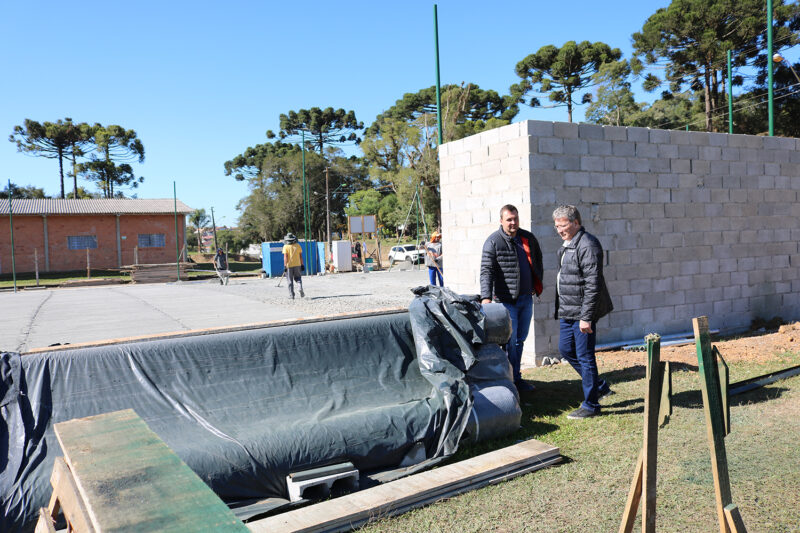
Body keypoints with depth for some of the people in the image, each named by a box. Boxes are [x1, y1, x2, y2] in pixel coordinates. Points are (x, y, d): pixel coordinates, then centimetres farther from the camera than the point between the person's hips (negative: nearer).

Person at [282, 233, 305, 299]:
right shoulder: (298, 245, 4)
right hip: (297, 264, 2)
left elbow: (285, 257, -11)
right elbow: (300, 256, 4)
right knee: (298, 278, 16)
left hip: (289, 265, -2)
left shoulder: (286, 246, -5)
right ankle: (300, 288, -11)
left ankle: (291, 295, 5)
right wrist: (302, 264, 9)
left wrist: (285, 266, -11)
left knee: (290, 280, 5)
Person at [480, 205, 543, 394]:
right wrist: (486, 297, -28)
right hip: (506, 300, -6)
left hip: (526, 298, 6)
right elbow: (486, 270, -17)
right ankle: (512, 380, 9)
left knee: (520, 339, 15)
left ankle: (516, 377, 28)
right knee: (510, 341, -4)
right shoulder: (493, 242, -10)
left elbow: (537, 261, 24)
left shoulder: (528, 238, 8)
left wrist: (537, 284, 19)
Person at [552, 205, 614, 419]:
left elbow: (593, 284, -22)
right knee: (566, 349, 16)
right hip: (568, 310, 10)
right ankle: (600, 386, 31)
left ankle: (591, 405, 12)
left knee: (585, 356, -1)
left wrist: (586, 317, -23)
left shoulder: (587, 245, -17)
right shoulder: (566, 245, 14)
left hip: (583, 312, -10)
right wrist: (561, 308, 21)